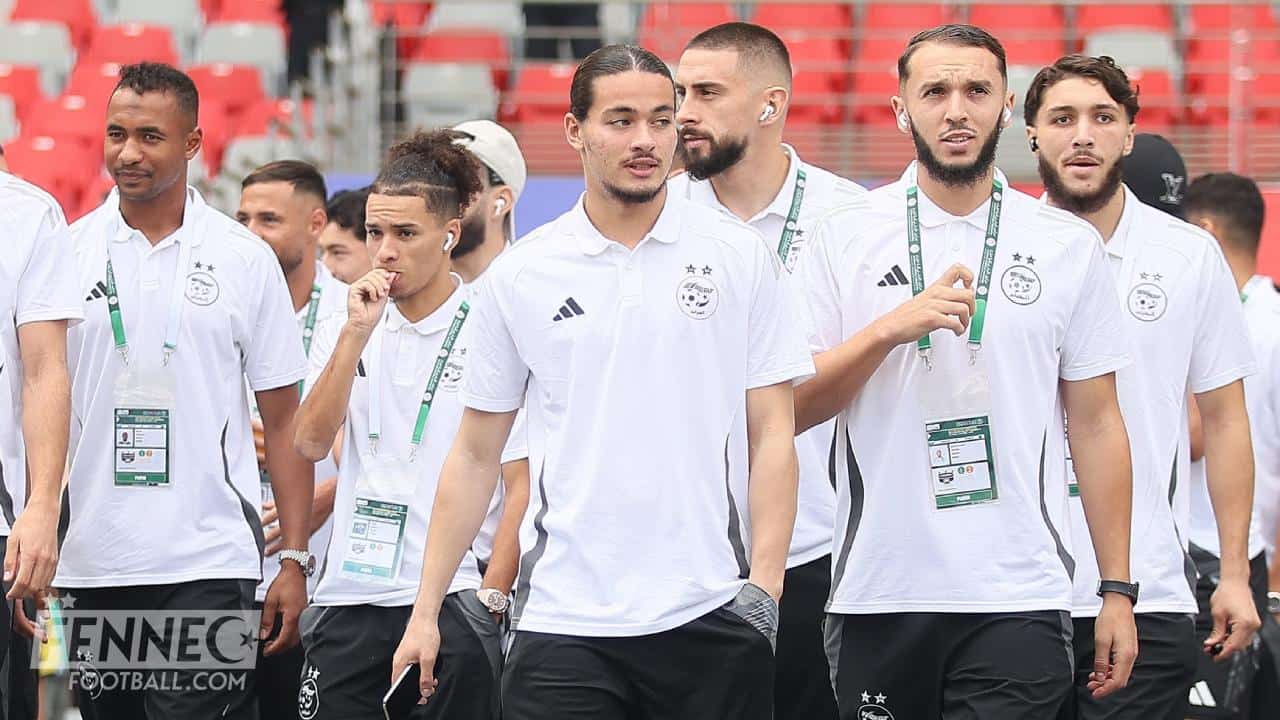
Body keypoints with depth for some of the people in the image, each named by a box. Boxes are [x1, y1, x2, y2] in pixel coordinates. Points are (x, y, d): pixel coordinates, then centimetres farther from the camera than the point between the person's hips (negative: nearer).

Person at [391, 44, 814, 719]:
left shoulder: (738, 256, 4)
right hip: (563, 619, 0)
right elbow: (475, 455, 11)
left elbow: (772, 434, 3)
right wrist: (425, 612, 7)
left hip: (707, 612, 0)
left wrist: (763, 588, -8)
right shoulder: (518, 276, 6)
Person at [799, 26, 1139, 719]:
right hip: (876, 600, 1)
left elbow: (1097, 425, 7)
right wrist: (891, 329, -14)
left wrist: (1117, 591, 3)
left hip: (1019, 602, -1)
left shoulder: (1069, 245, 6)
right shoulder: (844, 237, 5)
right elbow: (790, 407, 1)